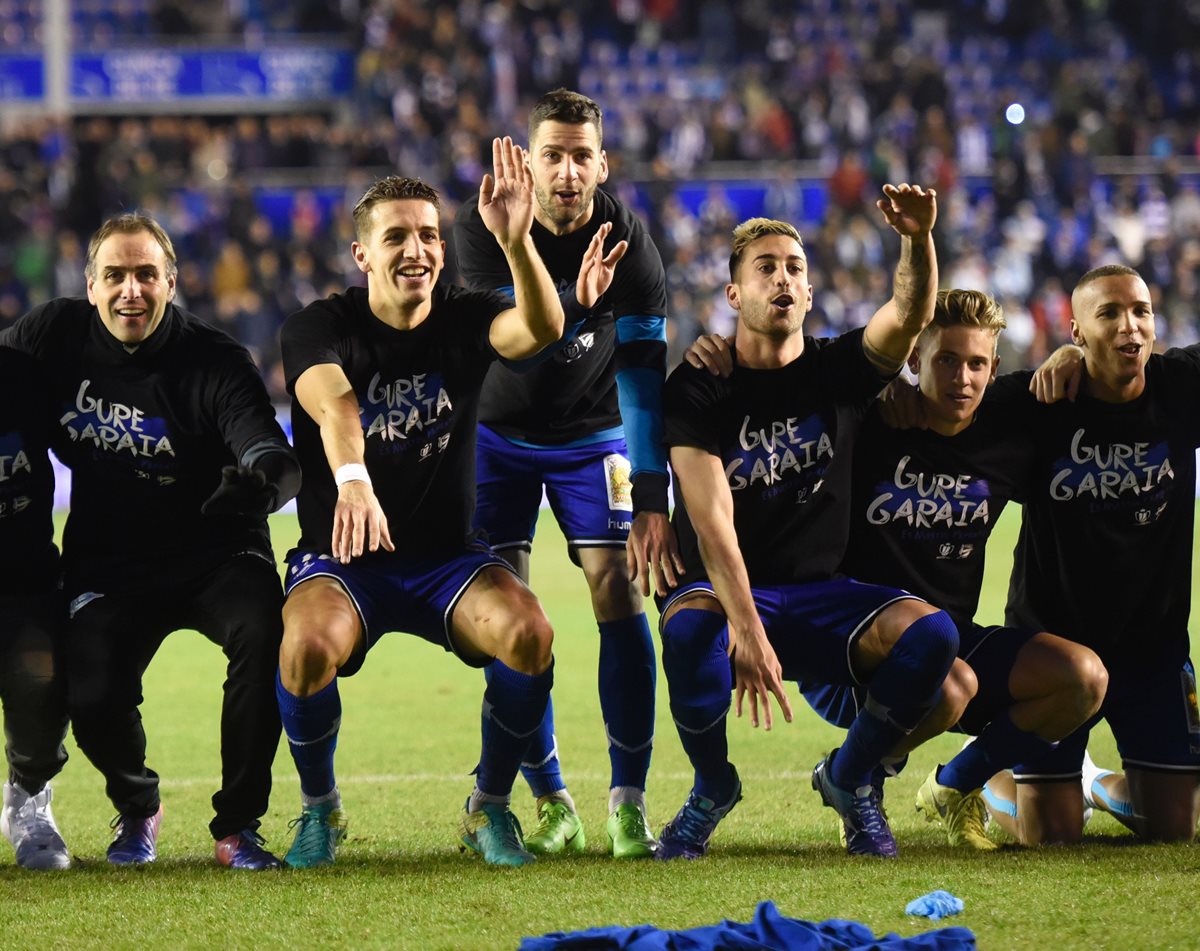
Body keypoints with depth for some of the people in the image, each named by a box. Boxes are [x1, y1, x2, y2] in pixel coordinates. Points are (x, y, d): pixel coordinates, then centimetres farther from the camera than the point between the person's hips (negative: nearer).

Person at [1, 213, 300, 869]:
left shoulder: (215, 362, -13)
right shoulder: (58, 335, -4)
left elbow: (277, 459, -25)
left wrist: (260, 482, -49)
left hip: (215, 558, -2)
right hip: (106, 565, 2)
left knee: (264, 635, -32)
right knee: (91, 699, -21)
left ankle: (237, 825, -13)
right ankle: (135, 809, 17)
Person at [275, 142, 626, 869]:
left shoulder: (466, 318, -2)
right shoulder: (323, 327, -9)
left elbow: (541, 328, -25)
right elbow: (331, 404, -32)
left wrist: (517, 243, -45)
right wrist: (352, 482, -54)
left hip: (448, 557, 2)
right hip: (343, 561, -2)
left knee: (530, 635, -28)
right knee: (308, 649, -34)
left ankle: (491, 808, -2)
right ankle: (320, 808, -3)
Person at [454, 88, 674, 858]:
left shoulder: (627, 240, -18)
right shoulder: (484, 229, -21)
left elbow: (644, 376, -18)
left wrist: (652, 500, -25)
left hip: (592, 434, 0)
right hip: (500, 431, 0)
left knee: (620, 595, -14)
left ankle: (629, 802, -7)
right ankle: (551, 803, 2)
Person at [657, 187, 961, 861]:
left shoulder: (839, 370, 4)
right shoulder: (698, 389, -5)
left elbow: (911, 316, -17)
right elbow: (711, 520, -19)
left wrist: (919, 240, -40)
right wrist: (746, 629, -33)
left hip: (821, 595, 3)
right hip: (727, 593, -3)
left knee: (931, 634, -27)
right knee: (689, 628, -39)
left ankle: (849, 779, 1)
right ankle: (713, 786, -8)